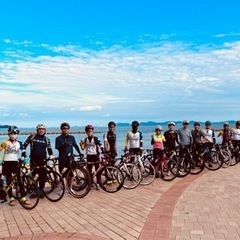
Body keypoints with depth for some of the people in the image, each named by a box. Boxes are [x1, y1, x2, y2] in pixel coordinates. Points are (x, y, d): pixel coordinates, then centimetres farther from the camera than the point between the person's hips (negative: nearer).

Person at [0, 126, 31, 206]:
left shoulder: (19, 143, 4)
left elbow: (23, 150, -1)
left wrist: (23, 156, -19)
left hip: (15, 163, 2)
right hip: (7, 163, -2)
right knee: (9, 181, 4)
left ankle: (23, 198, 3)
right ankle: (11, 198, 13)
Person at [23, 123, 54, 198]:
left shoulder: (46, 139, 8)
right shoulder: (32, 137, 2)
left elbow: (49, 148, 10)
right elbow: (25, 145, 7)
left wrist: (51, 155, -7)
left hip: (42, 160, 1)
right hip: (33, 160, -1)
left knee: (42, 175, 3)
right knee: (33, 175, 2)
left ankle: (41, 190, 16)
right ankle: (34, 190, 14)